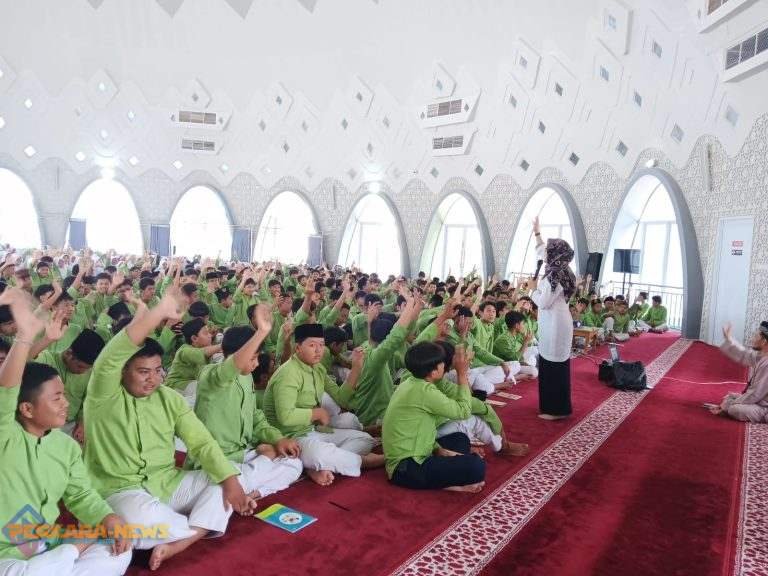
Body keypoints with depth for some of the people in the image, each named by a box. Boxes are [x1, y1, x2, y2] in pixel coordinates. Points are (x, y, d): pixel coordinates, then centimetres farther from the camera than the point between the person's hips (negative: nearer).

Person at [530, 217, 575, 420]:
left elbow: (544, 303, -21)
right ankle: (553, 405, 26)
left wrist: (534, 289, -4)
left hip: (554, 324, -10)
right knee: (552, 364, 16)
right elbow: (541, 253, 26)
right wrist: (537, 232, 31)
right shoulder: (558, 271, 9)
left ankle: (557, 410, 5)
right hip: (554, 323, 10)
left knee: (553, 365, -3)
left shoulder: (555, 276, -19)